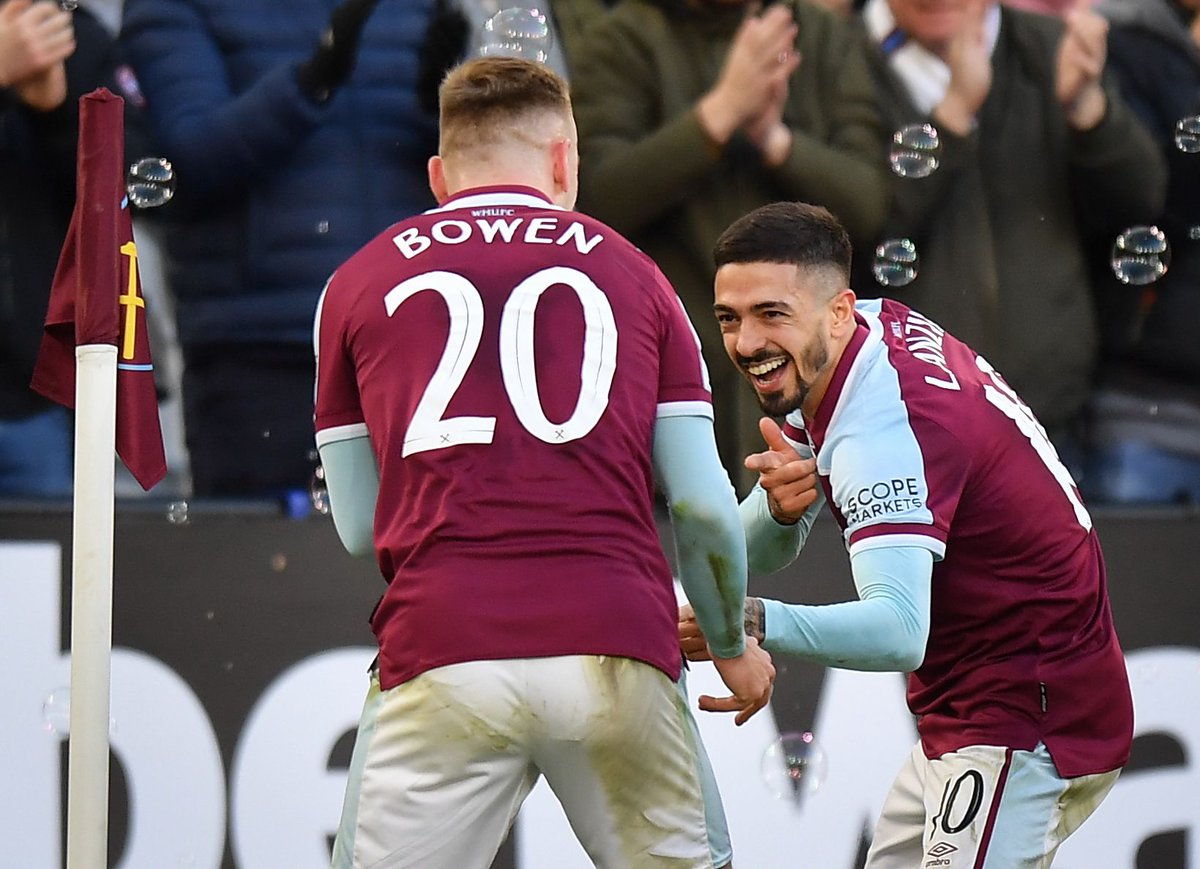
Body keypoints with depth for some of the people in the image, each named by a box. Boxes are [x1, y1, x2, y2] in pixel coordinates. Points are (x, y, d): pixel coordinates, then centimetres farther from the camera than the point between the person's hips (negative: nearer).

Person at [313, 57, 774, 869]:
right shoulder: (629, 270, 15)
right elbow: (703, 505, 9)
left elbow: (358, 524, 16)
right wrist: (733, 645, 25)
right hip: (616, 652, 1)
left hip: (439, 657, 0)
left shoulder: (358, 283, 15)